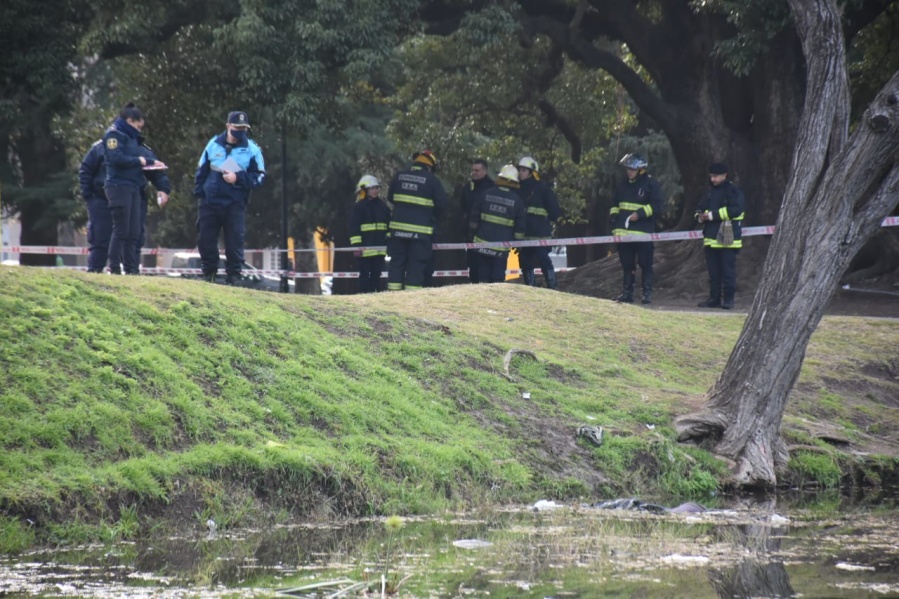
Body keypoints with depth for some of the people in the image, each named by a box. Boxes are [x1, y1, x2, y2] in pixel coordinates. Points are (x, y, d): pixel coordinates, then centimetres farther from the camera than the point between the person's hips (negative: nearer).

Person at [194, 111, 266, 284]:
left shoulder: (252, 150, -1)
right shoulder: (214, 144, 6)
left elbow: (259, 177, -4)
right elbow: (201, 170, 14)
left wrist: (238, 178, -16)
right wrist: (199, 191, 6)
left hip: (235, 204, -2)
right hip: (210, 202, 2)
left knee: (235, 241, -3)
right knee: (205, 239, 6)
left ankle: (233, 276, 5)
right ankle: (208, 274, 20)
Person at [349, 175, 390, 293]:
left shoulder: (382, 206, 12)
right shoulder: (359, 207, -5)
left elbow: (389, 226, 19)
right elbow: (354, 227, -8)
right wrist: (357, 246, -14)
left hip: (379, 247, 5)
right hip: (365, 247, -5)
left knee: (376, 274, 7)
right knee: (365, 274, -2)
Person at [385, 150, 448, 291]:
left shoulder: (399, 176, 6)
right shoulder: (432, 180, -6)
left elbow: (390, 199, 16)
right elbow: (442, 204, -5)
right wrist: (434, 218, 13)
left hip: (398, 227, 4)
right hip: (420, 230, -4)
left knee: (396, 262, 8)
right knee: (416, 264, -2)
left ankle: (393, 290, 3)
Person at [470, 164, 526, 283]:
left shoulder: (487, 194, 1)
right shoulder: (517, 201, -2)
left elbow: (475, 217, 7)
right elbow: (520, 225, 0)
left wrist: (474, 232, 19)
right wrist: (518, 242, 9)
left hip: (483, 241, 1)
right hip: (502, 245, -1)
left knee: (484, 273, 6)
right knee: (498, 274, 1)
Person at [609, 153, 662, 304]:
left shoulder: (650, 184, -4)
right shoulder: (623, 185, 16)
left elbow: (656, 205, -9)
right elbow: (615, 203, 25)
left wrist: (640, 213, -17)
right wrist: (613, 215, 9)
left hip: (643, 232, -6)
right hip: (624, 231, 6)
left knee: (645, 264, -3)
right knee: (627, 263, 9)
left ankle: (647, 293, 1)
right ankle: (627, 293, 15)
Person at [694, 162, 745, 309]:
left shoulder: (733, 190, -6)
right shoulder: (710, 191, 17)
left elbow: (736, 209, -19)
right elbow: (700, 208, 23)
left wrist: (714, 215, -19)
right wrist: (700, 217, -2)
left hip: (727, 238, -8)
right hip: (711, 237, 8)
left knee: (728, 271, -5)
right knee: (713, 271, 11)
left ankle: (728, 299, -2)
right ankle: (714, 298, 16)